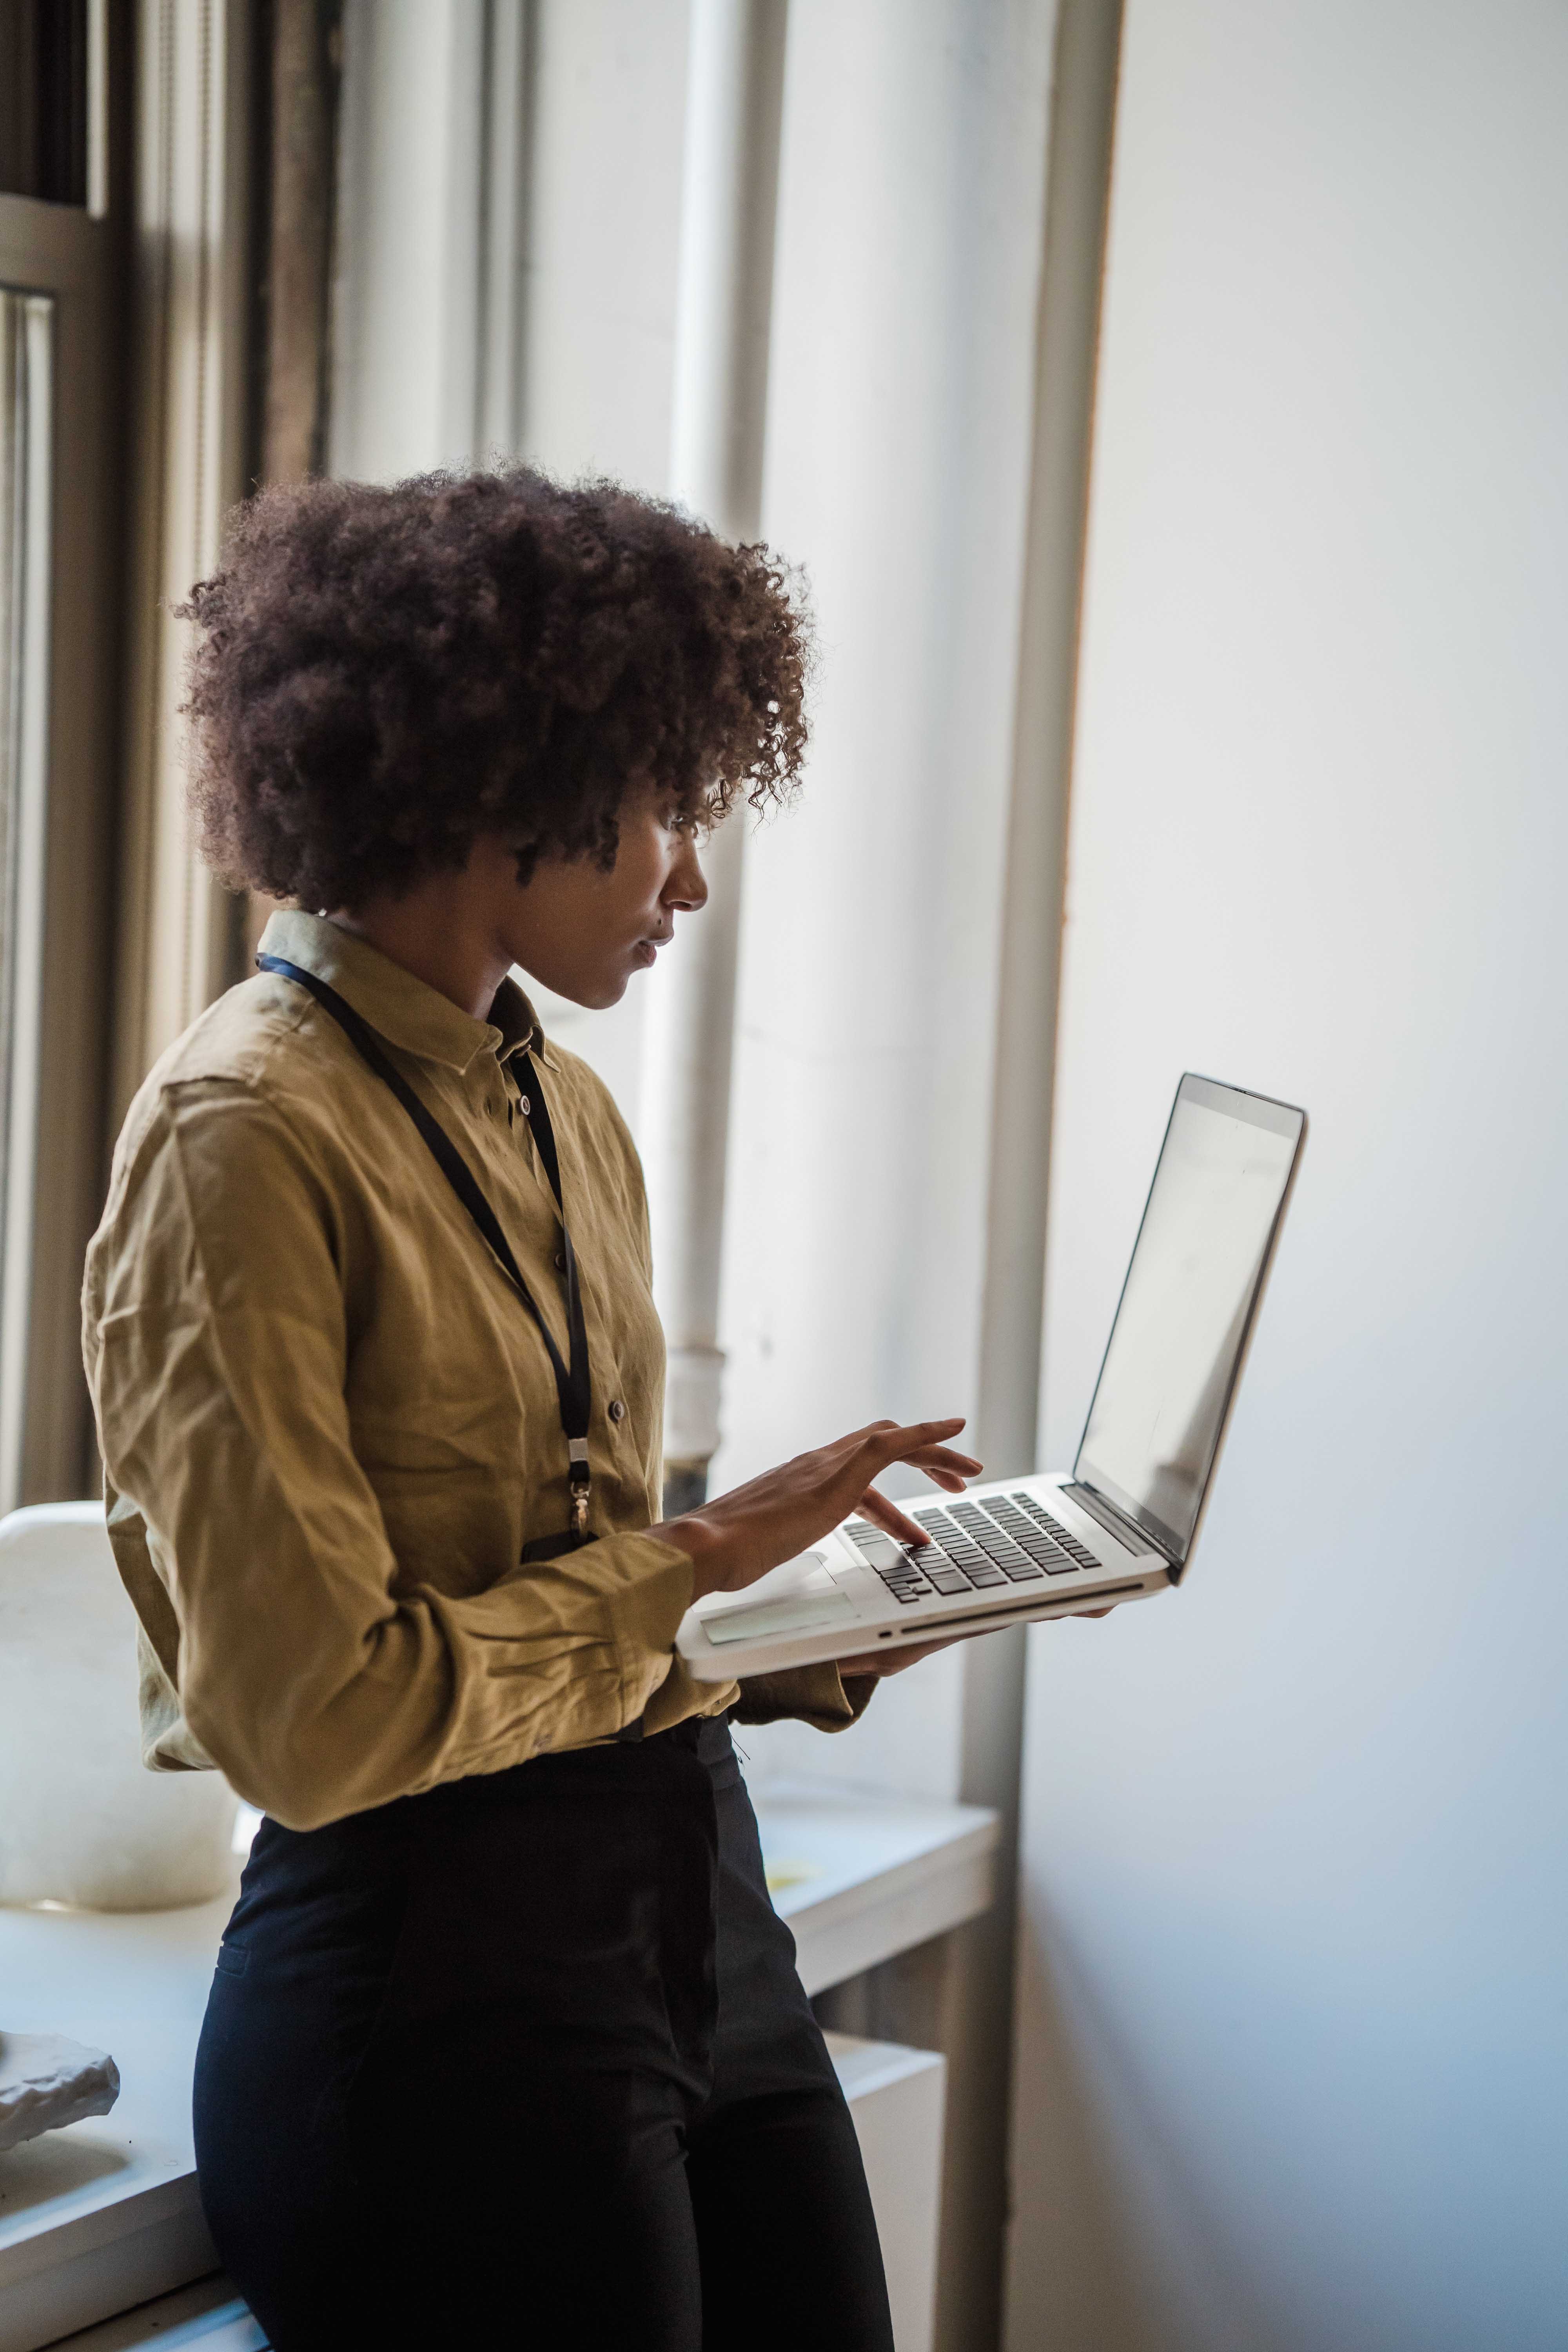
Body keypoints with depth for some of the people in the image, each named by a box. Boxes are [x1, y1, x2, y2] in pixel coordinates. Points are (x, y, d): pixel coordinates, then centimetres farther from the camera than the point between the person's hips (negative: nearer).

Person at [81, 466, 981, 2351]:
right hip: (441, 1969, -8)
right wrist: (690, 1561, -10)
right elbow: (318, 1716, -18)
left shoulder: (560, 1109, 13)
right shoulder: (246, 1134, -14)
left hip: (699, 1903, 8)